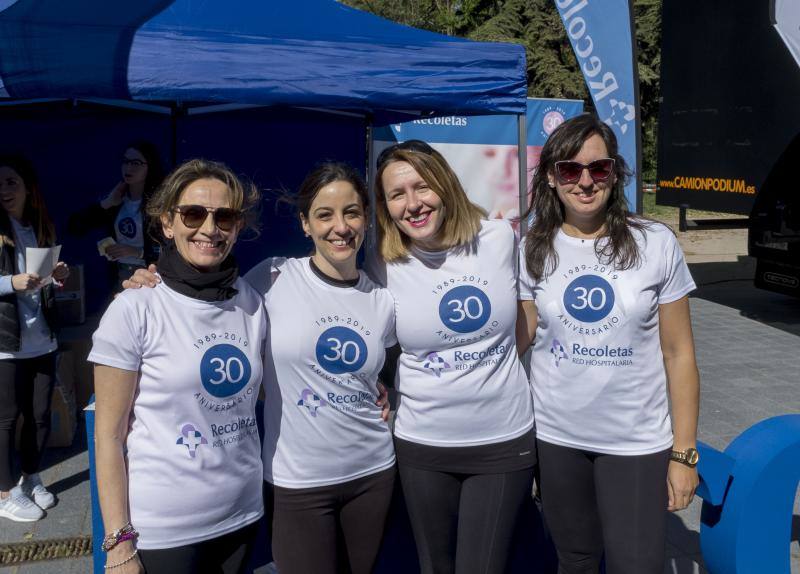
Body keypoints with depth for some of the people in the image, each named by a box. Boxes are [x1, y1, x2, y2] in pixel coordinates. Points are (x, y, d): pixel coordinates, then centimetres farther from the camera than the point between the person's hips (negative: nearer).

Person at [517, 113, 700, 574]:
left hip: (638, 441, -2)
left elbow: (679, 354, -3)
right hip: (556, 436, 2)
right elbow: (517, 340, 1)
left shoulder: (657, 244, -7)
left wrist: (684, 452, -4)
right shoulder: (534, 251, -1)